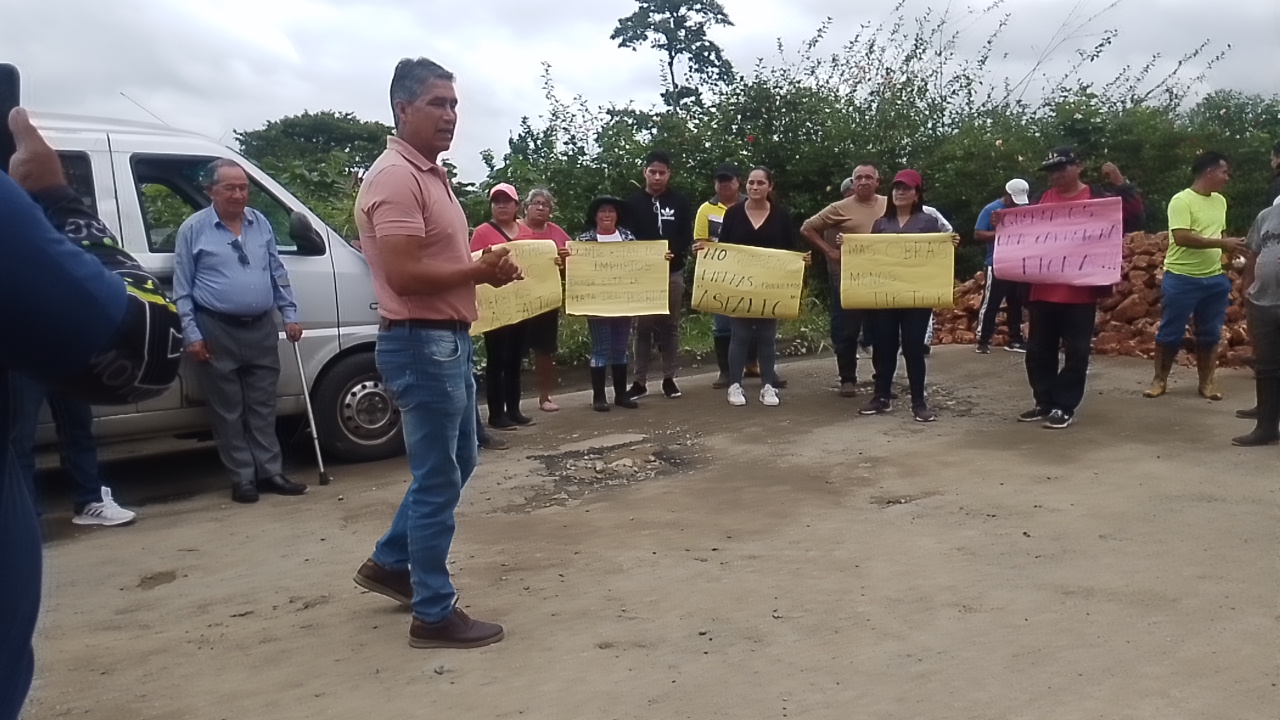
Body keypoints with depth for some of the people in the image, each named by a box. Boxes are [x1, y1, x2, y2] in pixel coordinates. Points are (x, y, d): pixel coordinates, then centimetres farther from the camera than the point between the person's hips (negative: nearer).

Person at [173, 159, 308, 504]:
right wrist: (191, 334, -9)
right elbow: (182, 289, -3)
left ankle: (271, 472, 15)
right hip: (218, 331, -3)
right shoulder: (193, 229, -3)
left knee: (262, 406, 9)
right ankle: (243, 478, 10)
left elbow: (278, 274, 14)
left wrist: (290, 315, 8)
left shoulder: (261, 223, 8)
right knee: (229, 410, 3)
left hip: (261, 329, 4)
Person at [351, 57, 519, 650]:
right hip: (421, 342, -10)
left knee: (457, 462, 21)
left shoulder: (430, 175, 15)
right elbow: (405, 274, -24)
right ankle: (434, 614, 12)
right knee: (438, 479, -2)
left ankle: (390, 563, 34)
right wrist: (481, 272, -14)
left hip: (448, 339, 11)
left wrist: (485, 267, 5)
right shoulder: (395, 177, -17)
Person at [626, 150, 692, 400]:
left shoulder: (679, 201, 6)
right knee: (643, 326, 1)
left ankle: (669, 378, 15)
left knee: (670, 325, 7)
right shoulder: (633, 201, 1)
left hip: (673, 272, 2)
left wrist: (674, 252, -15)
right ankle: (640, 381, 8)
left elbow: (687, 236, 4)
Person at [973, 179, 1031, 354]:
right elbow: (977, 234, -9)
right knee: (990, 303, -3)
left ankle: (1014, 339, 19)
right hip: (997, 264, -5)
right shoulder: (991, 209, -4)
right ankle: (983, 340, 2)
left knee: (1016, 303, 11)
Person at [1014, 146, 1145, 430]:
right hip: (1043, 290, 4)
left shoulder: (1098, 196, 0)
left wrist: (1122, 185, -16)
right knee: (1038, 350, 9)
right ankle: (1045, 403, 22)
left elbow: (1133, 220, -9)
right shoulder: (1043, 199, 11)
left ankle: (1065, 408, 11)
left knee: (1076, 352, 2)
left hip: (1081, 291, -4)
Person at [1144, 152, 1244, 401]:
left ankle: (1206, 381, 22)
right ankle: (1160, 379, 16)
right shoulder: (1181, 200, -13)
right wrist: (1222, 243, -22)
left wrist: (1230, 248, 5)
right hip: (1181, 279, -6)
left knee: (1210, 334, 11)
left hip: (1215, 279, 6)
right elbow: (1181, 237, -23)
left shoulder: (1220, 201, 11)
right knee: (1170, 333, 3)